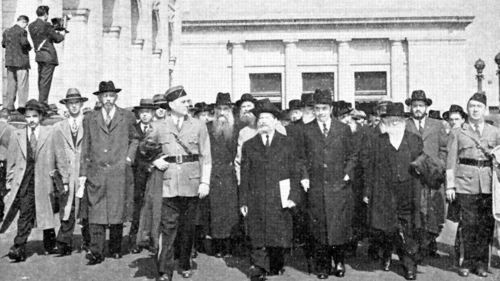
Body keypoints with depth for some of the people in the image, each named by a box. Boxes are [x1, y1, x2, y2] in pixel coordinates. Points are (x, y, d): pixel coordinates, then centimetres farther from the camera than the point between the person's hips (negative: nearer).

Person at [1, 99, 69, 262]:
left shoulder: (51, 134, 2)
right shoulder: (16, 136, 9)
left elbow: (60, 158, 3)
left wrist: (64, 181, 1)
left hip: (45, 182, 0)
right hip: (24, 182, 1)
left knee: (47, 215, 8)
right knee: (25, 215, -8)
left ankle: (50, 245, 25)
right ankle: (19, 248, -8)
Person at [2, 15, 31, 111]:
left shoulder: (7, 31, 11)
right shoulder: (22, 31, -9)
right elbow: (24, 43, -19)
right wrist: (29, 47, 0)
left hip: (9, 61, 7)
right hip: (21, 62, -6)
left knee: (11, 84, 11)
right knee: (22, 85, -2)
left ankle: (8, 105, 12)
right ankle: (22, 106, -3)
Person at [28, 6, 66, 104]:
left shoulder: (31, 26, 10)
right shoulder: (46, 25, -12)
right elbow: (57, 39, -7)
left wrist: (56, 32, 19)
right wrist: (62, 34, 14)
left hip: (39, 55, 8)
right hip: (49, 55, -8)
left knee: (41, 80, 13)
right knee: (46, 81, -5)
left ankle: (41, 103, 18)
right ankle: (43, 103, -5)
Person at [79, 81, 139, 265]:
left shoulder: (128, 117, 8)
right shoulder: (90, 119, 12)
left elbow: (135, 139, 18)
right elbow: (85, 148, 12)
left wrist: (129, 157, 2)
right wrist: (83, 173, 7)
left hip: (120, 173, -1)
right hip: (96, 173, 1)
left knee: (117, 212, 3)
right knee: (96, 213, -3)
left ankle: (116, 249, 16)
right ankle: (96, 252, 0)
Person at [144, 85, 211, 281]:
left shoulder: (198, 126, 6)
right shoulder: (159, 127, 7)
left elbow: (206, 157, 4)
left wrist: (205, 182, -5)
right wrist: (155, 161, 0)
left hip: (192, 183, 1)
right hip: (169, 183, 0)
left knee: (188, 226, 9)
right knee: (168, 227, -3)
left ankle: (185, 265, 23)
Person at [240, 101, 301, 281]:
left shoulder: (286, 143, 8)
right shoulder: (248, 145, 10)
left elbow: (294, 172, 5)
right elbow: (244, 176, 7)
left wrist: (293, 196, -5)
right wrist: (243, 201, 1)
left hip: (279, 201, 0)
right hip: (256, 202, 0)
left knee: (279, 237, 5)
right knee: (258, 239, 0)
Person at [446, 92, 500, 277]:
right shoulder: (457, 133, 8)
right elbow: (451, 161, 5)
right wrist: (450, 186, -2)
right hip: (465, 183, -2)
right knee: (468, 224, -2)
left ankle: (481, 262, 14)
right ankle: (467, 262, 10)